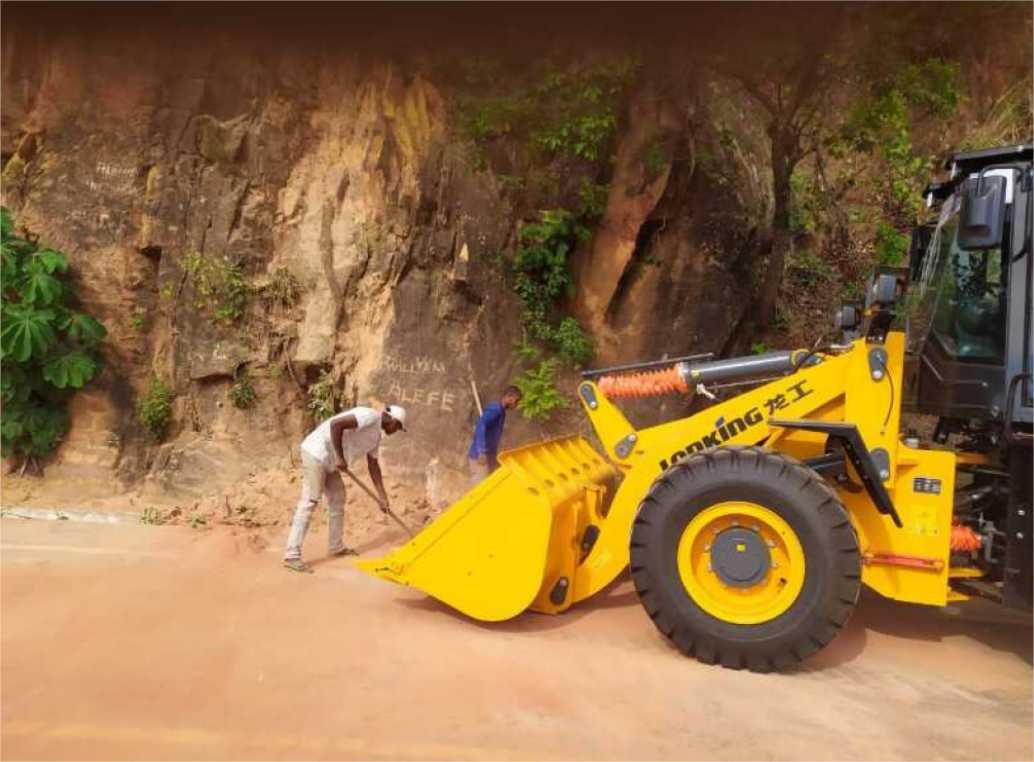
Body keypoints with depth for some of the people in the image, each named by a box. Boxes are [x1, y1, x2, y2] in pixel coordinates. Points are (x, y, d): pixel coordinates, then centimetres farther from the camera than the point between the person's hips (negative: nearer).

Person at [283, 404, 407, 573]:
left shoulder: (376, 435, 16)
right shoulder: (370, 416, -15)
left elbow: (373, 465, 22)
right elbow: (336, 424, -26)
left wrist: (383, 496, 20)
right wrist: (340, 457, -20)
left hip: (329, 459, 10)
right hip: (316, 452, -10)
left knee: (337, 498, 16)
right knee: (309, 501, -11)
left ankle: (336, 546, 27)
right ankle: (292, 555, -11)